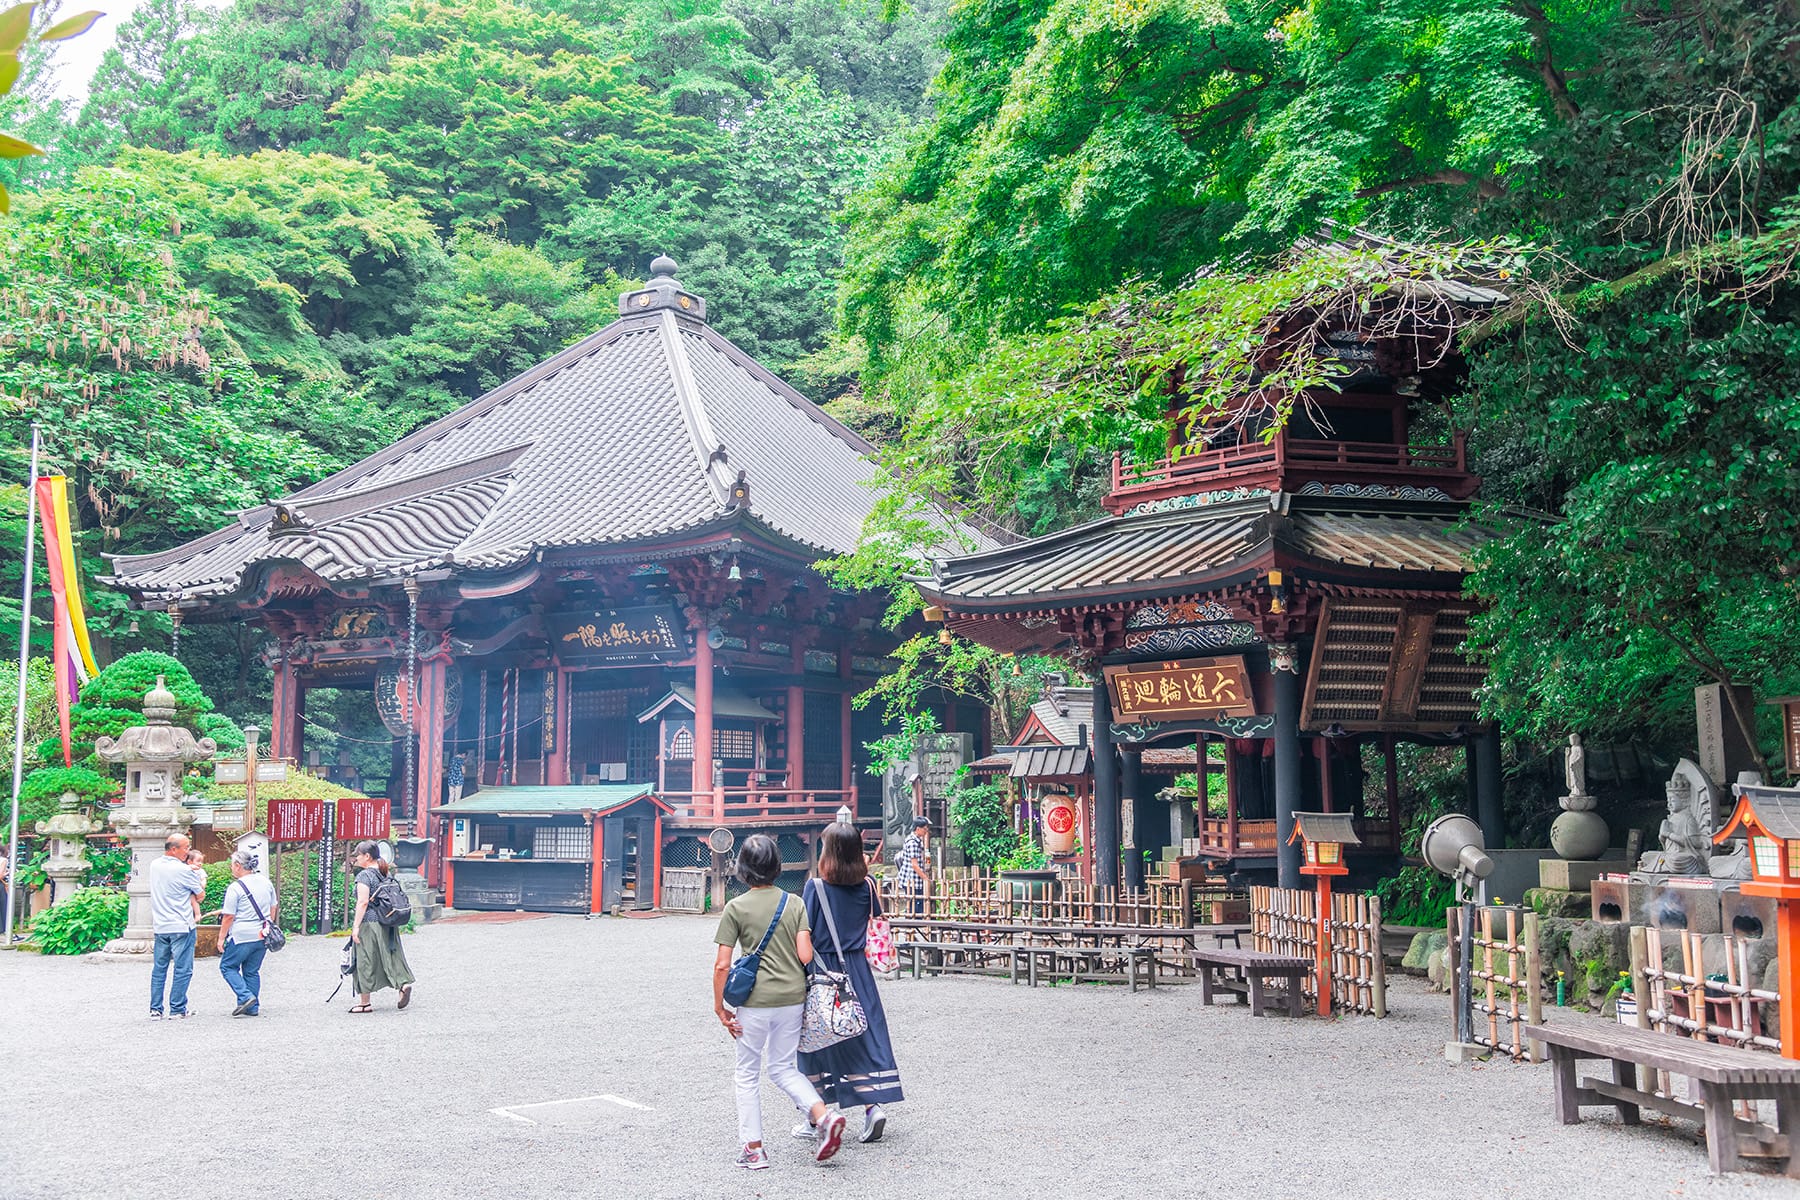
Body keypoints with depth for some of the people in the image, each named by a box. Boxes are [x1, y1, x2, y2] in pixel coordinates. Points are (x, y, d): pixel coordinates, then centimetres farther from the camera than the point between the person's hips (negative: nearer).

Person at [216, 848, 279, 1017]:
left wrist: (221, 938, -3)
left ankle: (245, 996, -6)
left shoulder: (235, 888, -14)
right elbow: (272, 909, 16)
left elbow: (228, 917, -12)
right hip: (262, 935, 7)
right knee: (252, 971, 16)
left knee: (227, 966, 10)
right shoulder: (266, 882, 7)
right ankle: (253, 1007, 14)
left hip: (242, 936, -7)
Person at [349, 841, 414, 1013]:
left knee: (366, 961, 2)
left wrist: (356, 926, -17)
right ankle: (404, 984, -10)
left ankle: (365, 1002, 9)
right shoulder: (387, 873, 11)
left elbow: (363, 902, -19)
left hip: (369, 922, -7)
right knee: (390, 956, 10)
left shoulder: (364, 875, -11)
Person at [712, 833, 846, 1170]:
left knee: (748, 1072, 12)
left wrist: (719, 1006, 2)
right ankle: (823, 1114, -3)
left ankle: (753, 1148, 13)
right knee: (783, 1067, 18)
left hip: (755, 1000, -3)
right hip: (793, 997, 4)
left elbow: (722, 964, -8)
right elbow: (806, 956, -3)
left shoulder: (736, 907, -5)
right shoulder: (795, 903, 3)